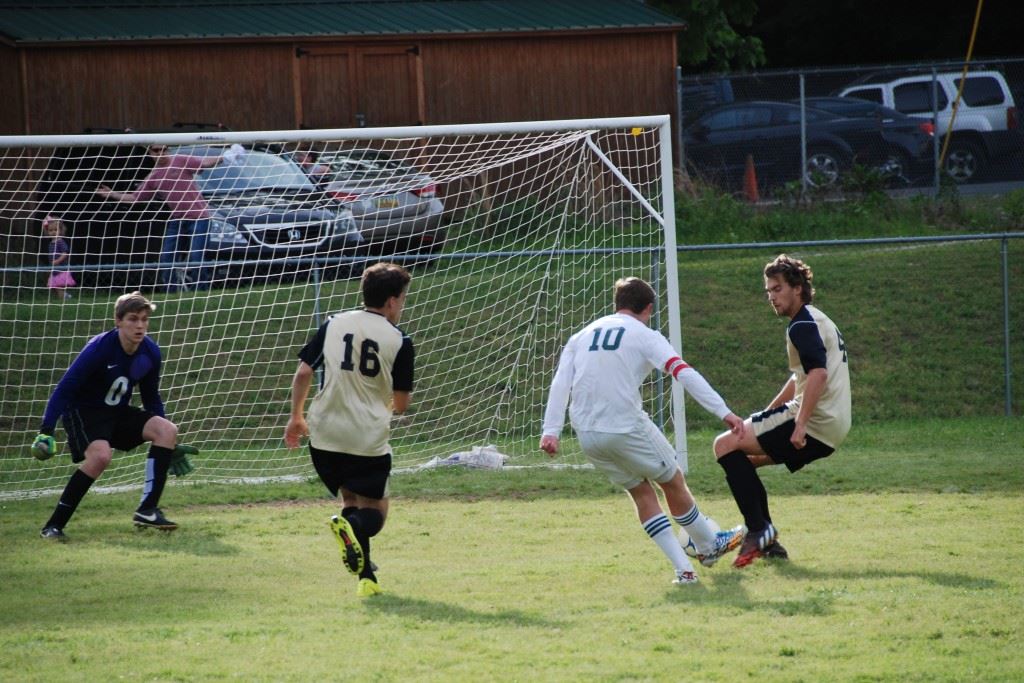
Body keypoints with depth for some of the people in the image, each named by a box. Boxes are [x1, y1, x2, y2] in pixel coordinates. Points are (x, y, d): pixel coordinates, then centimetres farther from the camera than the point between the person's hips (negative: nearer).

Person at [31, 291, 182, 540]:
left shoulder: (150, 352, -6)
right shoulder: (99, 348, -24)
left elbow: (151, 398, 11)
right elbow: (64, 389, -23)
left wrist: (165, 442, 12)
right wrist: (46, 433, -31)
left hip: (118, 412, 7)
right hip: (82, 411, -7)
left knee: (167, 430, -12)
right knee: (101, 454, -33)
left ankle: (147, 510, -10)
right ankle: (54, 525, -25)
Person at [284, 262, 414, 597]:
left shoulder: (334, 324, 5)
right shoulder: (399, 341, -2)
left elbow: (303, 372, 3)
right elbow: (401, 402, 2)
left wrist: (296, 416, 16)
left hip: (325, 433, 4)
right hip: (369, 438, -4)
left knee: (351, 498, 19)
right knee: (374, 510, 6)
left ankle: (365, 577, 5)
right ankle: (351, 526, -30)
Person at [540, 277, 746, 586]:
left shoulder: (581, 337, 16)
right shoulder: (645, 336, 0)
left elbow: (560, 383, 4)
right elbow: (684, 373, -11)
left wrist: (551, 430, -1)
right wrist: (724, 412, -15)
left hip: (587, 434, 5)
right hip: (627, 428, -5)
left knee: (641, 492, 16)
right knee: (674, 483, 17)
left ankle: (683, 568, 10)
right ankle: (709, 546, 32)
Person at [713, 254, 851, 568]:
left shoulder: (803, 325, -11)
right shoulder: (816, 321, 22)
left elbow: (818, 374, -26)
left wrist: (800, 425, -30)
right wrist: (766, 415, 31)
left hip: (816, 423, -10)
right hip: (830, 427, 10)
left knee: (727, 445, -11)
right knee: (745, 457, 21)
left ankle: (758, 531, -17)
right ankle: (768, 542, 17)